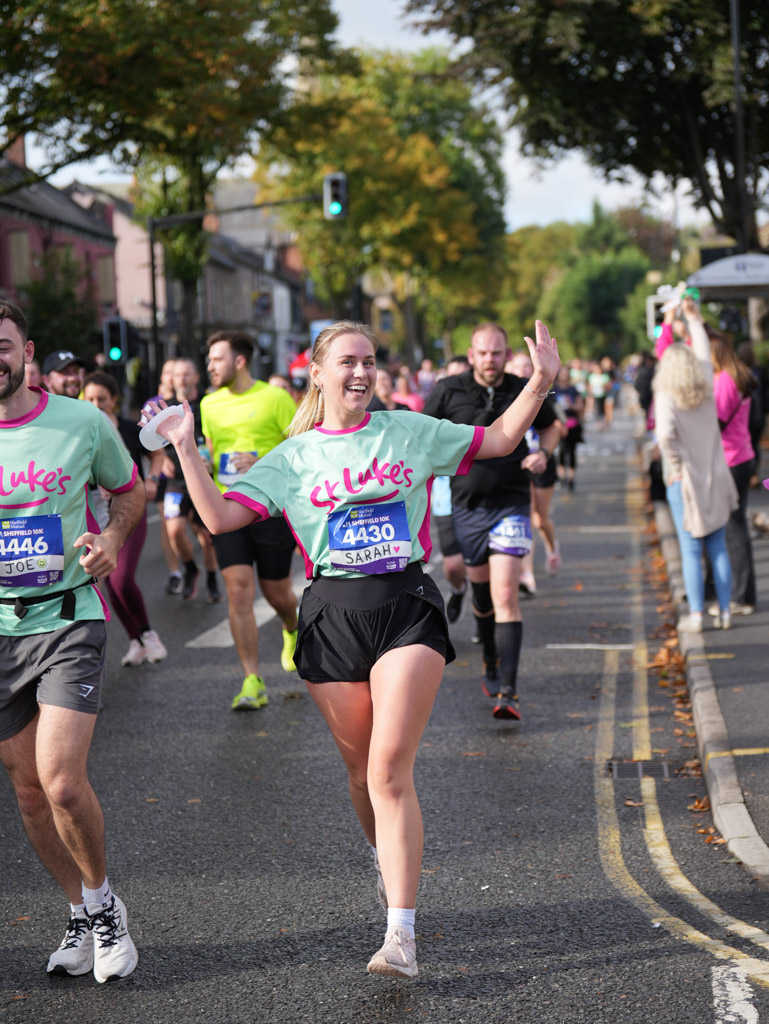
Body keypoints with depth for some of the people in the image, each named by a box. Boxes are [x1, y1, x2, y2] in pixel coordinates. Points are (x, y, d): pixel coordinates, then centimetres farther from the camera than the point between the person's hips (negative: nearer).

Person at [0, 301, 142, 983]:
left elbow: (130, 491, 14)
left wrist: (112, 537, -6)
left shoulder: (84, 423, -3)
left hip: (69, 620, -2)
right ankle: (83, 916, 28)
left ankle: (103, 901, 11)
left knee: (63, 781, -15)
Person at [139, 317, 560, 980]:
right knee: (361, 768, 9)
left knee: (390, 768, -13)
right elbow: (220, 517, 0)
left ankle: (401, 936, -15)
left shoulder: (411, 432, 9)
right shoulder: (292, 459, 7)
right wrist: (186, 449, -7)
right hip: (333, 614, 2)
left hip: (408, 607, -1)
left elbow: (499, 440, 16)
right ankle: (390, 865, 41)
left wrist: (540, 383, 3)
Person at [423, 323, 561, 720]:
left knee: (505, 595, -13)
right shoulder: (448, 391, -3)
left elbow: (549, 426, 17)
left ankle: (507, 692, -17)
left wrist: (542, 453, -2)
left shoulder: (524, 392, -1)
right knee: (482, 593, 14)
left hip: (511, 504, -2)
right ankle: (491, 665, 39)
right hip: (467, 505, 2)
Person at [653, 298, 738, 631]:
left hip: (684, 480, -4)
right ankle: (725, 610, 13)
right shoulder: (707, 389, 1)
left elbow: (665, 433, -30)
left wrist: (675, 465, -14)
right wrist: (694, 319, 28)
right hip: (715, 478, 4)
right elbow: (704, 353, 18)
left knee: (691, 550, 1)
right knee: (718, 548, 10)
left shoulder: (667, 397, -14)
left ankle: (695, 614, 3)